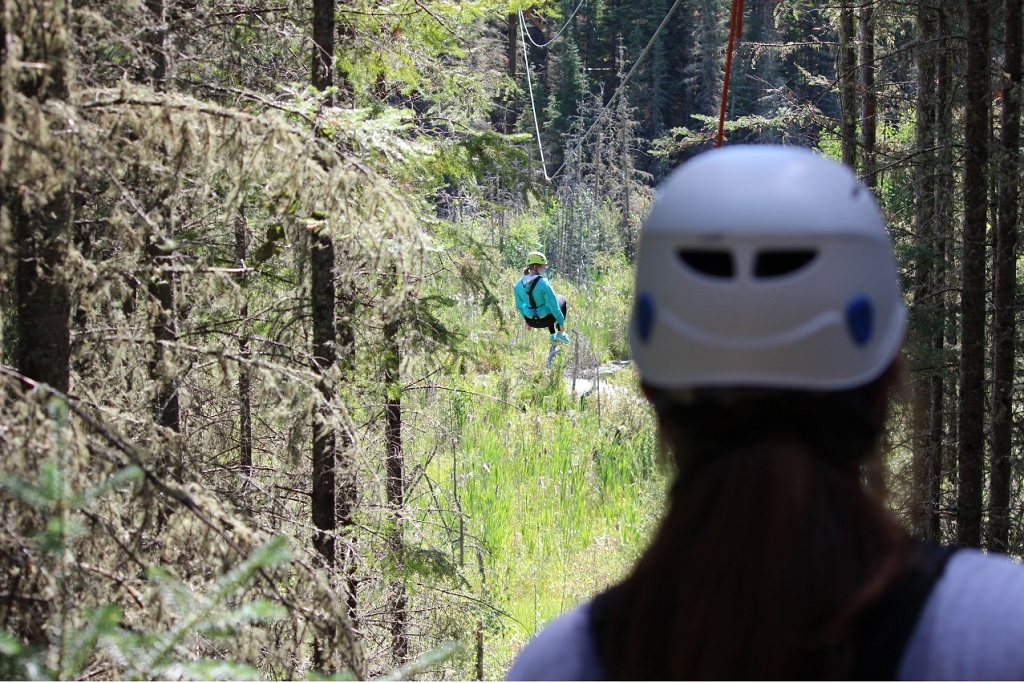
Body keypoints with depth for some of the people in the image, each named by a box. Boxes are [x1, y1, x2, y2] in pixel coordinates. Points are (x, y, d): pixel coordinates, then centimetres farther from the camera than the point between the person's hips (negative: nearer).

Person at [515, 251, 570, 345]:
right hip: (545, 320, -5)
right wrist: (561, 322, -8)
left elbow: (519, 305, 6)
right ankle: (560, 333, 23)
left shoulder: (519, 284, -8)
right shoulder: (543, 283, -27)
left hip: (531, 321, 5)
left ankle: (552, 335, 40)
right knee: (561, 299, 26)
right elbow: (553, 305, -21)